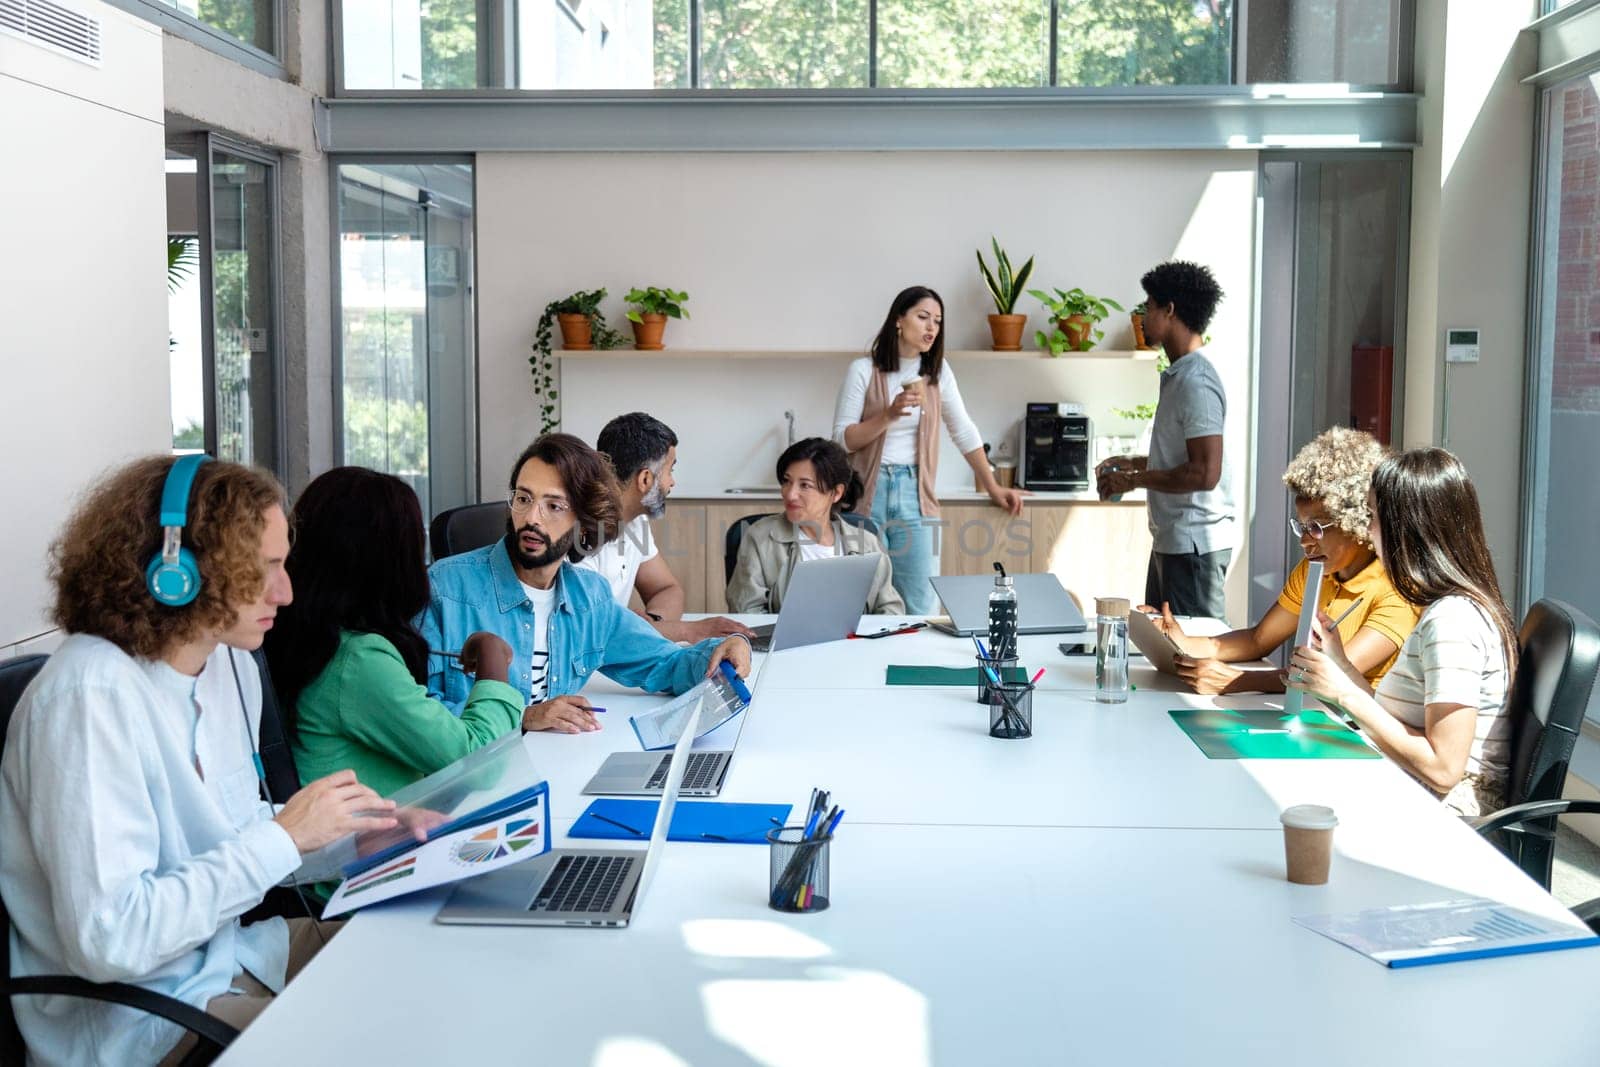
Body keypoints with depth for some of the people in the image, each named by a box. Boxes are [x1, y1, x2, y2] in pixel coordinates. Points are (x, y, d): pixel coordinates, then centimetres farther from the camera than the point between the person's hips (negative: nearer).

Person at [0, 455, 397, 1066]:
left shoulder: (230, 663, 2)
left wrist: (354, 830, -3)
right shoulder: (92, 694, -24)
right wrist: (284, 836, -22)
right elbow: (109, 939, -29)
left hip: (233, 947, 8)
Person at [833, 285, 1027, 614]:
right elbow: (841, 439, -5)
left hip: (915, 494, 3)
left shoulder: (938, 371, 9)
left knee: (919, 608, -3)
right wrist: (889, 415, -19)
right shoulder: (864, 371, -2)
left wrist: (993, 488, 15)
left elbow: (964, 431, 15)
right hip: (869, 492, -2)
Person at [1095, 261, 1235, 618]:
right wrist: (1134, 463, 15)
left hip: (1194, 544, -10)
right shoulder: (1179, 375, 13)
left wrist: (1135, 480, -15)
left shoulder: (1196, 383, -19)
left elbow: (1204, 473, -24)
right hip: (1171, 540, 10)